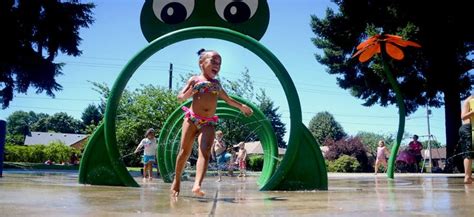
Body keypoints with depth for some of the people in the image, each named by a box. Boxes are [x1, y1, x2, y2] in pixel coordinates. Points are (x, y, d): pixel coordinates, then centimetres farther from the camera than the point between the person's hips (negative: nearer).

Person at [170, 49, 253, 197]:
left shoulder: (216, 83, 21)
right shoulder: (195, 80, 9)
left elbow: (228, 99, 35)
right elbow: (180, 97, 3)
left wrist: (241, 107, 40)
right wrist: (189, 93, -18)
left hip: (208, 123, 2)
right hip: (192, 119, -2)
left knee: (205, 151, -19)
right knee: (185, 151, 0)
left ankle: (197, 185, -33)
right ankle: (176, 181, 19)